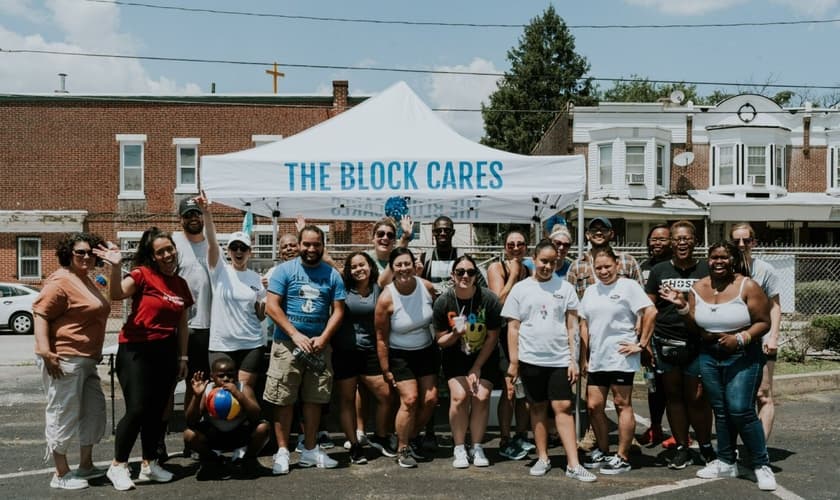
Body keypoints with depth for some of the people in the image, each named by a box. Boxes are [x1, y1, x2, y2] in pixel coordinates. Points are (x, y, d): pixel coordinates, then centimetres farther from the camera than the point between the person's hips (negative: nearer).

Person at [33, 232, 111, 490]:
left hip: (86, 360, 11)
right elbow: (40, 314, -19)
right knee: (63, 414, -2)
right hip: (63, 359, -10)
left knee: (94, 410, 15)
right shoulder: (61, 280, -14)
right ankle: (61, 474, 8)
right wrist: (45, 351, -27)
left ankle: (86, 465, 26)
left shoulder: (86, 281, 16)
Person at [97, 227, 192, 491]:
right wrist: (115, 267, -38)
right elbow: (116, 294, -25)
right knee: (137, 410, -10)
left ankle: (149, 464, 23)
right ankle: (118, 466, 6)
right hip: (136, 351, -6)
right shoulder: (142, 274, -7)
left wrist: (183, 357, 14)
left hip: (166, 352, 6)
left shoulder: (180, 284, 10)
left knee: (157, 411, 11)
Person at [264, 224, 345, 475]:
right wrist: (296, 335, -15)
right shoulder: (285, 270, -2)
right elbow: (272, 306, -8)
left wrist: (323, 338, -10)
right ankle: (282, 451, 9)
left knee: (314, 399, 9)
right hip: (287, 344, -3)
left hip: (319, 346, 3)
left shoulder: (332, 275, 6)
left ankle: (310, 450, 20)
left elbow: (338, 310, 4)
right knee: (283, 400, -1)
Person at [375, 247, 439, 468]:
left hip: (427, 351, 4)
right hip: (400, 356, -4)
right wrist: (386, 370, -10)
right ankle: (402, 448, 3)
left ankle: (413, 436, 26)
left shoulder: (427, 287, -9)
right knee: (410, 399, -15)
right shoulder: (386, 298, -19)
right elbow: (381, 339, -12)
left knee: (430, 399, 1)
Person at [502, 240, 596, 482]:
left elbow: (571, 326, 5)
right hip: (531, 359, 0)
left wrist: (573, 359, -1)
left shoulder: (565, 288, 4)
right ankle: (542, 458, 20)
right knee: (538, 408, 9)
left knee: (563, 408, -3)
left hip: (560, 359, 0)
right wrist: (513, 362, -1)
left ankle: (573, 464, -3)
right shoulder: (520, 289, 3)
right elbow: (513, 328, 3)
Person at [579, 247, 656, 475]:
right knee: (593, 406, 6)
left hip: (620, 358, -6)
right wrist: (584, 358, 11)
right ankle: (602, 451, 22)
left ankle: (622, 457, 9)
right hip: (596, 359, 6)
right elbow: (584, 326, 16)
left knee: (622, 405, 2)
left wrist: (641, 344, -12)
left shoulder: (628, 286, -5)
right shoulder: (590, 291, 14)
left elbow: (651, 312, -12)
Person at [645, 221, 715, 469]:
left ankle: (706, 446, 20)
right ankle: (682, 448, 19)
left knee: (697, 398, 1)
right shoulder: (659, 270, 8)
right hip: (665, 343, 2)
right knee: (673, 396, 9)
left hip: (697, 344, -2)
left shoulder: (706, 270, 3)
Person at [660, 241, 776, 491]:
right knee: (721, 411, 12)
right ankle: (726, 462, 24)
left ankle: (762, 465, 4)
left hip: (742, 356, -5)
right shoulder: (698, 288, 4)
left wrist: (740, 338, -23)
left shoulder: (747, 287, -10)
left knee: (740, 410, -11)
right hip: (709, 356, 5)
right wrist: (682, 306, -9)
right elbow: (695, 327, 6)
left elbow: (763, 322, -9)